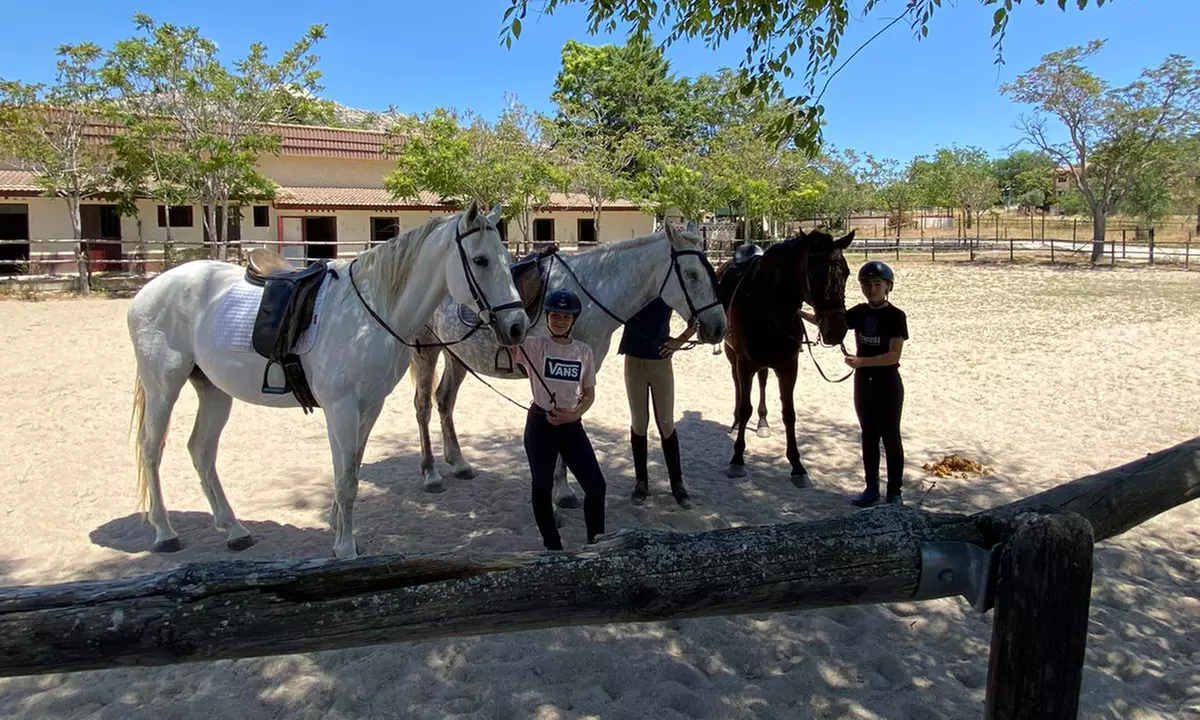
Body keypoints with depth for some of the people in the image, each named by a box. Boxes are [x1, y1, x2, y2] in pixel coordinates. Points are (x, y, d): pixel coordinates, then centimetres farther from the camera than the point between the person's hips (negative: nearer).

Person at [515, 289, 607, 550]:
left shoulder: (584, 352, 3)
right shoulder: (533, 347, -6)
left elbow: (589, 393, 8)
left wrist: (574, 414, -10)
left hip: (571, 425, 3)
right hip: (540, 423, -2)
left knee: (596, 485, -1)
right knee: (542, 487, 4)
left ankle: (596, 543, 19)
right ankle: (553, 546, 21)